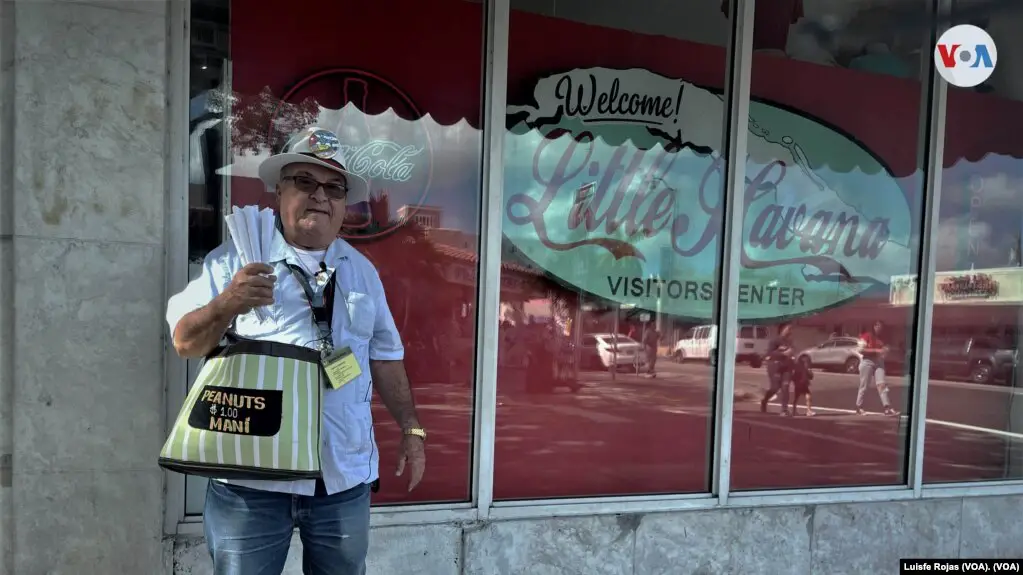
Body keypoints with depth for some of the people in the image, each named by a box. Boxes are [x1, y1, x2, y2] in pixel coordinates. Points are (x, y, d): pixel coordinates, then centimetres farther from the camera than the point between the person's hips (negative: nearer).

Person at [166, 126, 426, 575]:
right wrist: (226, 305, -22)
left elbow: (384, 357, 15)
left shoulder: (362, 271, 13)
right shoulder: (236, 258, 0)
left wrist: (411, 428, 10)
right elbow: (185, 342, -3)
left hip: (345, 475, 4)